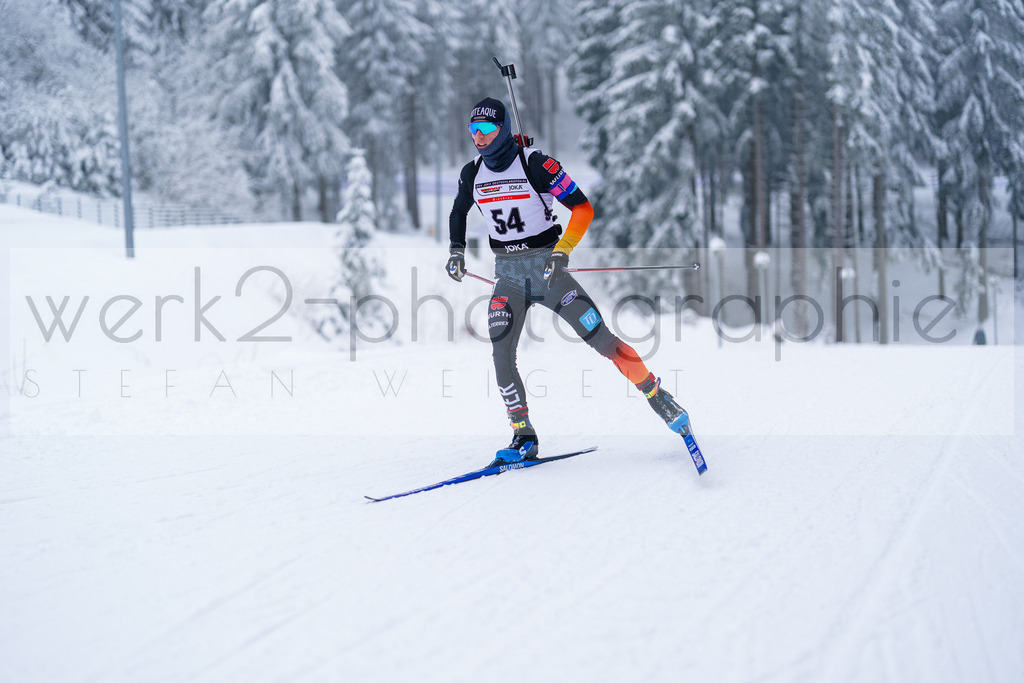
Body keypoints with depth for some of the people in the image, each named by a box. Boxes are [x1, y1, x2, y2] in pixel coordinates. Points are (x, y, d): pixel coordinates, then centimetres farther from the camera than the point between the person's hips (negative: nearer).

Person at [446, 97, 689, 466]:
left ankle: (656, 394, 10)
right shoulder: (472, 173, 3)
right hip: (508, 276, 4)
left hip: (546, 269, -4)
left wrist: (562, 251, -20)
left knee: (602, 340, -8)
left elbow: (583, 208, -11)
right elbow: (458, 213, 24)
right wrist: (456, 250, 10)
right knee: (501, 353, -14)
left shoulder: (535, 164, -13)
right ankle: (524, 438, -4)